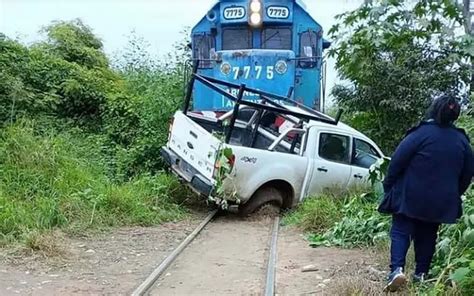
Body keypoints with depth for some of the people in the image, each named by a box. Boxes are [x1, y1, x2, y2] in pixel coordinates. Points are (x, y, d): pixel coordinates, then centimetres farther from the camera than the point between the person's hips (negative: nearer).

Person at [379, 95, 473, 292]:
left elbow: (398, 161, -13)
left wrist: (388, 186, -1)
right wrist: (455, 195, 24)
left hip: (411, 197, -4)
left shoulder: (422, 133, -12)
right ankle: (421, 274, 20)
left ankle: (397, 269, -16)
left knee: (401, 232, 1)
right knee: (427, 235, 17)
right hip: (440, 202, 4)